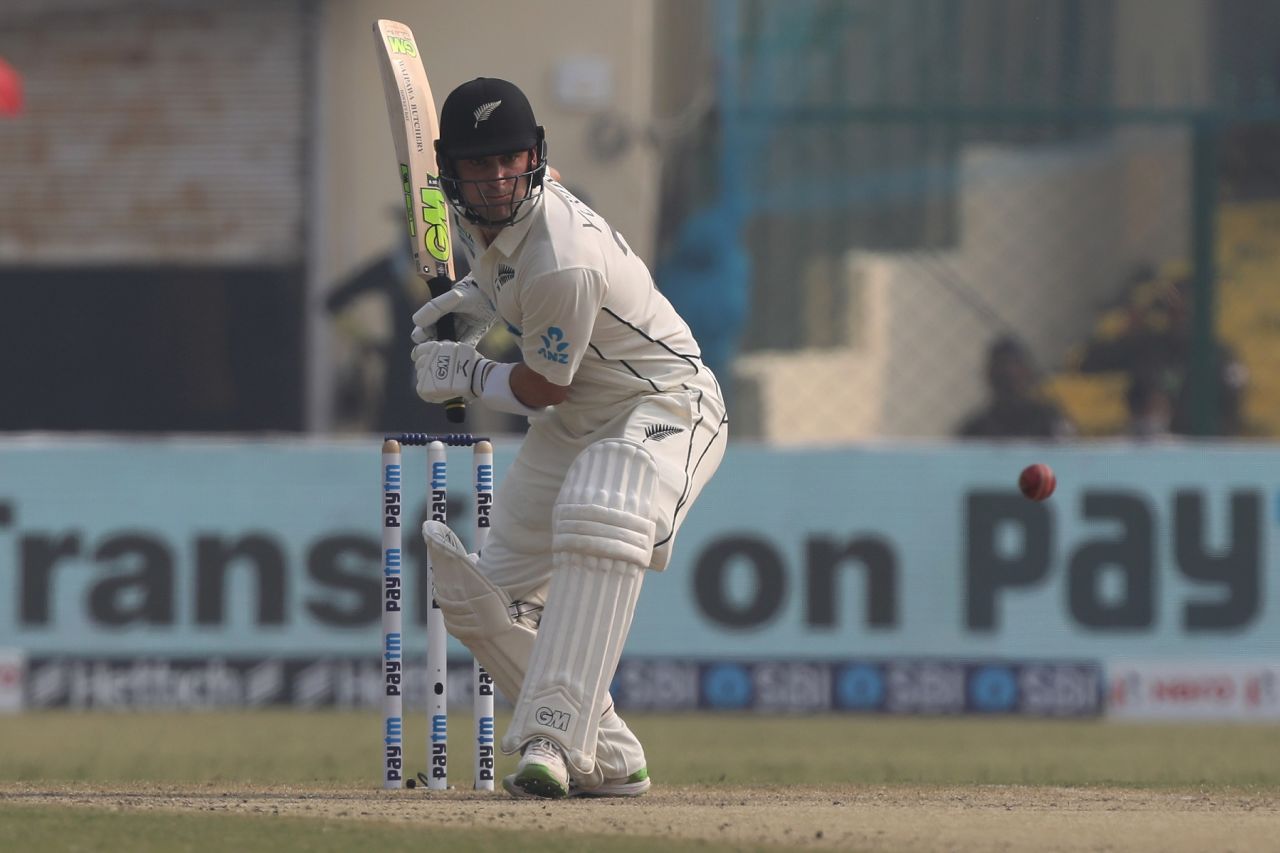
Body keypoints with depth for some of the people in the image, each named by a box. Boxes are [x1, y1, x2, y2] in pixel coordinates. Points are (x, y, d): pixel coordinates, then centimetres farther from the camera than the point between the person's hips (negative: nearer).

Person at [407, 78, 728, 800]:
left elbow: (540, 388, -18)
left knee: (597, 519, -41)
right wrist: (474, 297, 5)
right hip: (571, 427, 10)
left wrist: (461, 373, -1)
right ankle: (609, 760, 10)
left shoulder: (563, 265, -30)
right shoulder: (485, 217, -4)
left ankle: (554, 737, -47)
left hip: (665, 408, -10)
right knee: (482, 598, 5)